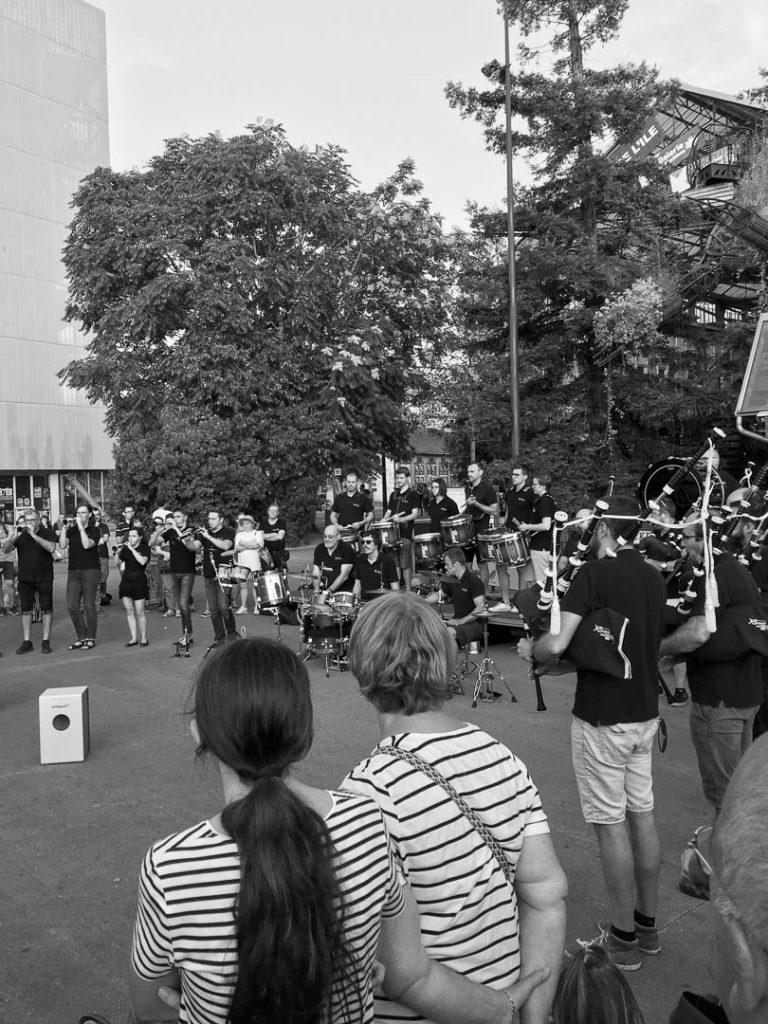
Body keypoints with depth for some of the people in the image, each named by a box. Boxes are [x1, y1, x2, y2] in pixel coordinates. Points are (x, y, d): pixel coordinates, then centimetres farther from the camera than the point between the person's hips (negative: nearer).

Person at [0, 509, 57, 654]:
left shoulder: (47, 532, -2)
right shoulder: (20, 534, 4)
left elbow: (51, 548, -20)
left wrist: (34, 535, -26)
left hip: (44, 578, -2)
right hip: (25, 578, 3)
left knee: (46, 609, 2)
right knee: (25, 610, 6)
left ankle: (46, 641, 10)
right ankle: (27, 642, 14)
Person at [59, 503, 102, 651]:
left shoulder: (94, 530, 0)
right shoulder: (71, 530, 11)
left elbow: (87, 545, -18)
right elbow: (62, 545, -2)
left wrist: (81, 527, -15)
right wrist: (64, 528, -6)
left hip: (90, 570, -4)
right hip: (73, 571, 4)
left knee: (89, 605, -2)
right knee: (72, 606, 0)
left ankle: (91, 639, 8)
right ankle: (81, 637, 13)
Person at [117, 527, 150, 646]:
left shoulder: (145, 548, -3)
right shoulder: (125, 548, 10)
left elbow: (142, 561, -20)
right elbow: (118, 563, 10)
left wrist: (132, 549, -19)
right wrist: (117, 553, -8)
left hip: (139, 581, -4)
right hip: (126, 581, 5)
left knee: (140, 612, -4)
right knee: (129, 611, 5)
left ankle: (143, 638, 7)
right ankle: (133, 638, 12)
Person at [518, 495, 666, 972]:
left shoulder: (594, 573, -17)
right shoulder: (654, 577, 5)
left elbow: (558, 643, -25)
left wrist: (531, 651, -3)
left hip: (603, 718, -7)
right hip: (645, 714, 8)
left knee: (611, 824, 4)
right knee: (643, 815, 16)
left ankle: (624, 938, 16)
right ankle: (647, 924, 30)